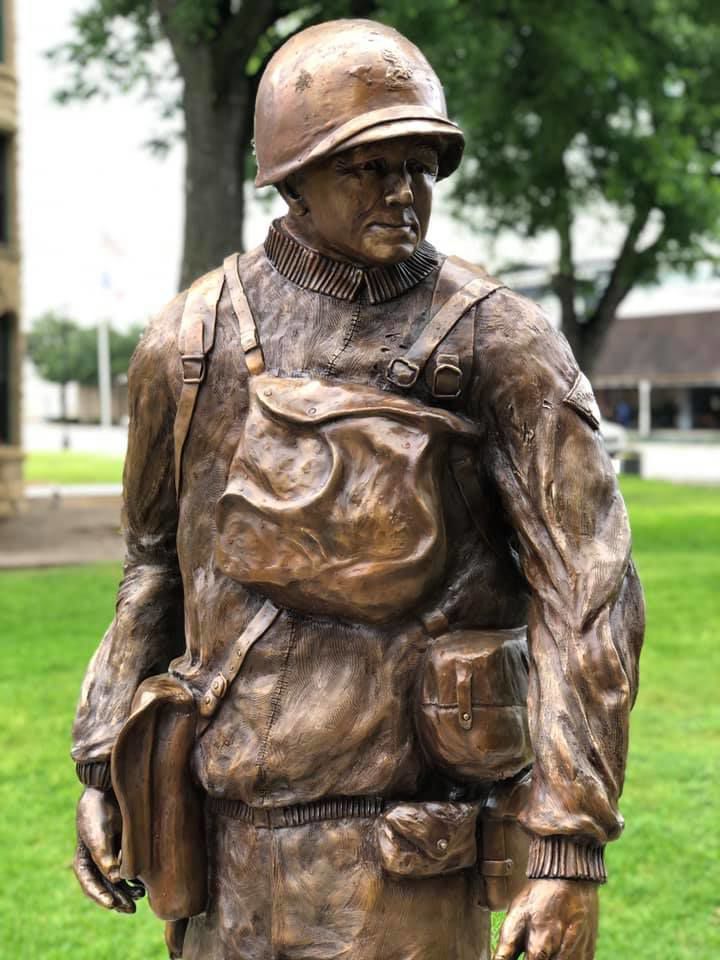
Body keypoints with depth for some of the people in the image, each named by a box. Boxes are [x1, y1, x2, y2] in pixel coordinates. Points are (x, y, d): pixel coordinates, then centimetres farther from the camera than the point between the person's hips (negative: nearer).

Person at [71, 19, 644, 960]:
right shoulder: (192, 340, 2)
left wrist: (571, 848, -16)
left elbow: (589, 590, -11)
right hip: (228, 829, 4)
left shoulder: (498, 344, -9)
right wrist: (102, 763, 10)